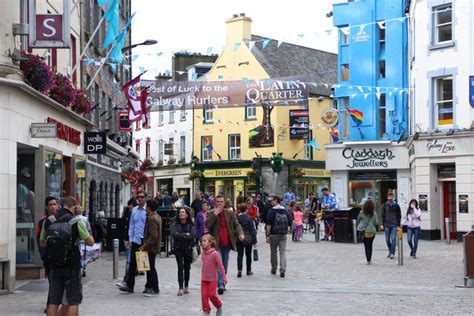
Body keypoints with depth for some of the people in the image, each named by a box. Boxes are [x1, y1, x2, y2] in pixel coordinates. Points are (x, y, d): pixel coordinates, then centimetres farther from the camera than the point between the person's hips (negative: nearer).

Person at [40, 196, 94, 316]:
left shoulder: (48, 221, 2)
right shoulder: (76, 221, -9)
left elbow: (42, 243, 12)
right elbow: (90, 242, -6)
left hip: (54, 267, 4)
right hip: (72, 267, -4)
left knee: (53, 302, 9)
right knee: (73, 302, 2)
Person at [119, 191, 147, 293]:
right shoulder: (134, 210, 7)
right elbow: (131, 225, 12)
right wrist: (130, 239, 6)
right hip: (135, 241, 4)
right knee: (132, 264, 5)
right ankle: (129, 286, 9)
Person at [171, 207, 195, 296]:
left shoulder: (190, 225, -1)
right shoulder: (175, 224, -1)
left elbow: (193, 235, -14)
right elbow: (173, 234, -16)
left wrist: (180, 235, -14)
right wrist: (186, 234, -14)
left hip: (188, 248, 1)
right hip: (178, 248, -1)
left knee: (187, 267, 10)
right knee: (180, 267, -10)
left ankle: (186, 286, 24)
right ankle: (181, 287, -11)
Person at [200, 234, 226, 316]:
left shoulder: (214, 254, -16)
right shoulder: (203, 253, 3)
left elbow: (220, 266, -12)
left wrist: (224, 277, -11)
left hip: (212, 279, -5)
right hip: (204, 279, 5)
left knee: (212, 295, -2)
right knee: (204, 295, 2)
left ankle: (219, 307, 23)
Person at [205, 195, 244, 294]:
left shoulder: (230, 213, 9)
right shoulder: (211, 213, 2)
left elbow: (236, 225, 5)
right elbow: (206, 225, -12)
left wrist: (240, 233, -14)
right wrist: (214, 214, -17)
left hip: (227, 244, 4)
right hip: (216, 244, -3)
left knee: (225, 265, 12)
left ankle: (222, 283, 23)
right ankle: (220, 284, -19)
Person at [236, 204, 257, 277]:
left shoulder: (236, 218, -2)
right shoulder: (249, 218, -11)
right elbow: (252, 230, -9)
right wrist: (254, 240, -3)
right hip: (248, 239, -2)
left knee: (240, 255, 2)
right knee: (248, 255, 12)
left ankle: (239, 270, -13)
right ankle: (248, 270, 21)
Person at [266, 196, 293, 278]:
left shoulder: (272, 211, -10)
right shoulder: (285, 211, 4)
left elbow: (269, 224, -13)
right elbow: (290, 222, 7)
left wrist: (268, 235, -11)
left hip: (274, 234, -3)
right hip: (283, 235, 3)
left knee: (273, 252, 12)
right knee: (283, 252, 0)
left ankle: (274, 269, 22)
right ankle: (283, 270, -11)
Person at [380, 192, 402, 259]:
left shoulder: (396, 205, 4)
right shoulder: (384, 205, 6)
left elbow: (399, 216, 8)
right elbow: (382, 215, 7)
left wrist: (398, 225, 2)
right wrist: (382, 224, -3)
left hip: (394, 225, -2)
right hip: (387, 225, 2)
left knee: (393, 239, -8)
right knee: (387, 239, 6)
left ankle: (392, 253, -6)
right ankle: (390, 251, 24)